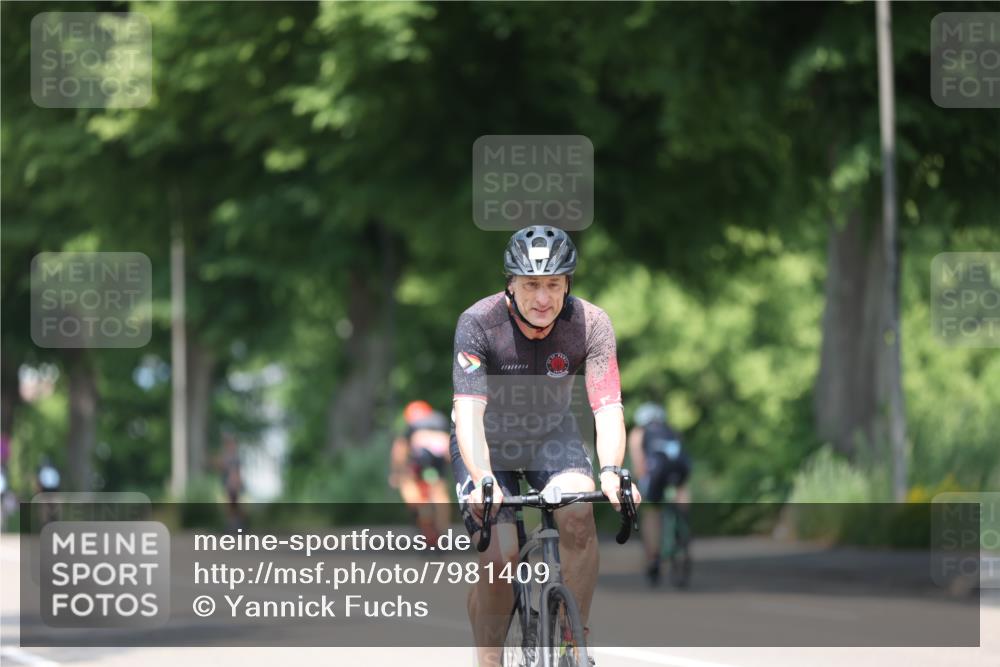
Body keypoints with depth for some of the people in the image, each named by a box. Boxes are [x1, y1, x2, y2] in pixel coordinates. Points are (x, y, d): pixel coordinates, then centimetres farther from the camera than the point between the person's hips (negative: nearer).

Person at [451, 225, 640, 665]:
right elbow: (469, 410, -36)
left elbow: (607, 407, -30)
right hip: (489, 440, -1)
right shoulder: (478, 323, -27)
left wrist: (611, 471, -48)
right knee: (500, 557, -18)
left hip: (551, 435, 1)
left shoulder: (591, 324, -22)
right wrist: (482, 480, -51)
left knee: (578, 515, -28)